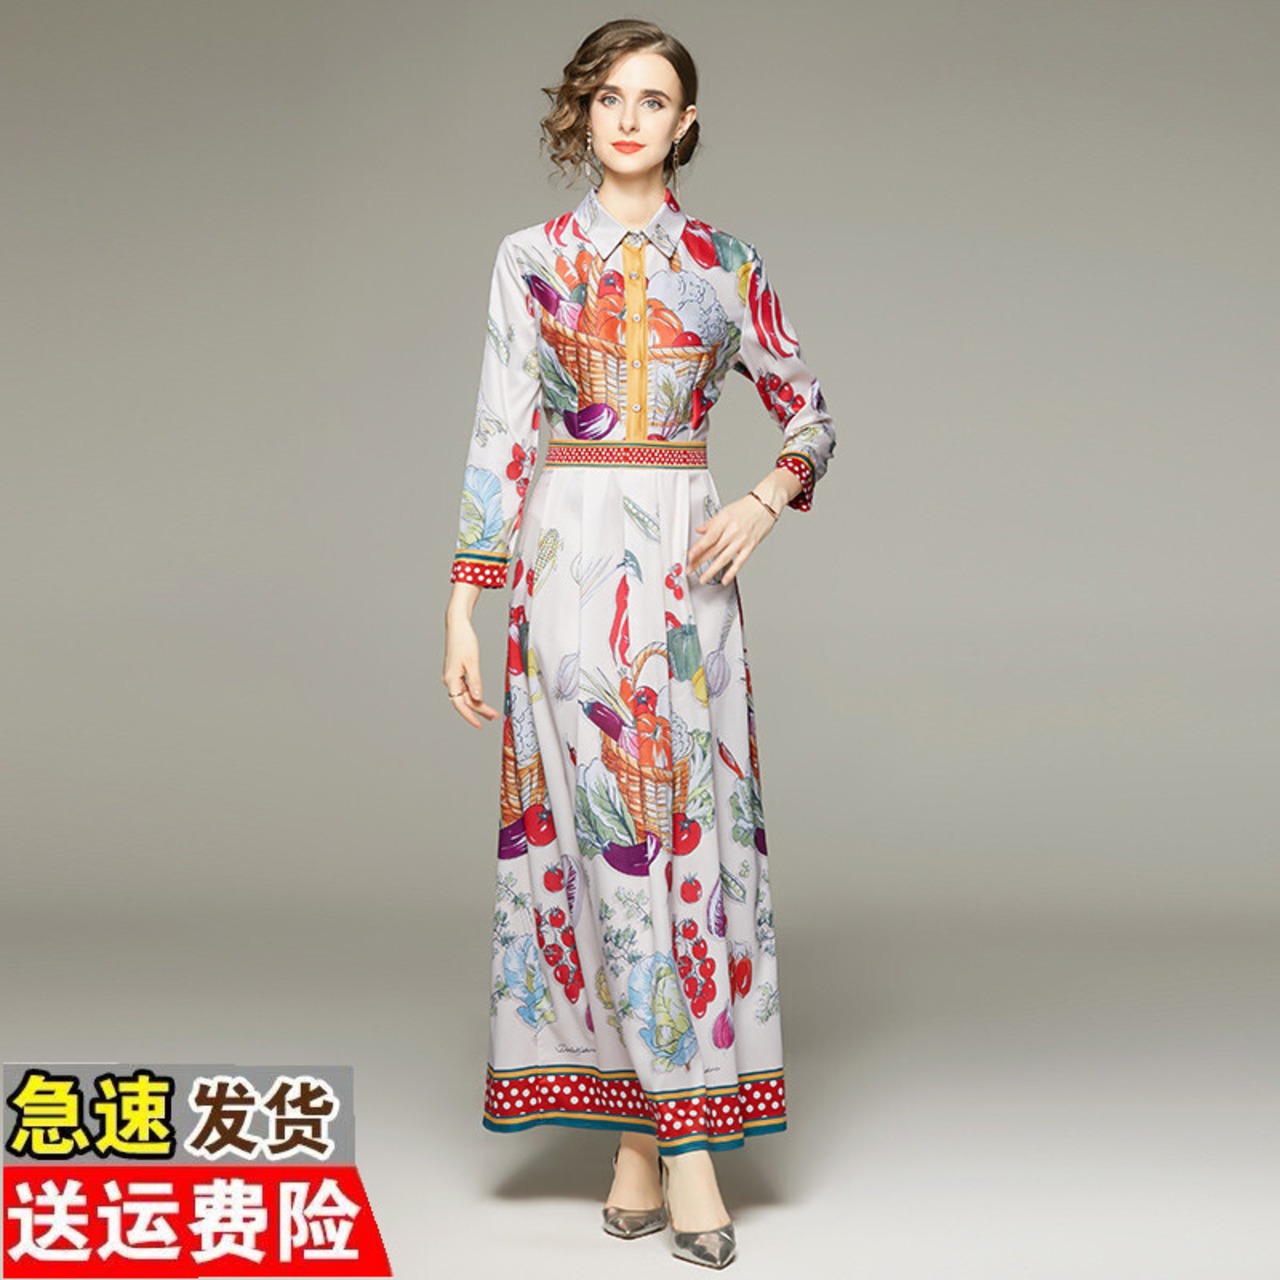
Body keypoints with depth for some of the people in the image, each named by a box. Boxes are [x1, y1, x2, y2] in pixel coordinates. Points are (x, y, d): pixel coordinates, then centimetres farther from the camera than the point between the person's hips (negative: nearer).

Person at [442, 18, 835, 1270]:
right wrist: (464, 605, -2)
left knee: (692, 821, -2)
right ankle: (661, 1136, 5)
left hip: (688, 559, 2)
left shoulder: (727, 264, 10)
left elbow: (810, 417, 15)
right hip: (570, 558, -1)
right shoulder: (530, 259, 7)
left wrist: (765, 498, -5)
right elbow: (499, 437, 3)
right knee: (609, 824, -4)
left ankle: (667, 1126, 5)